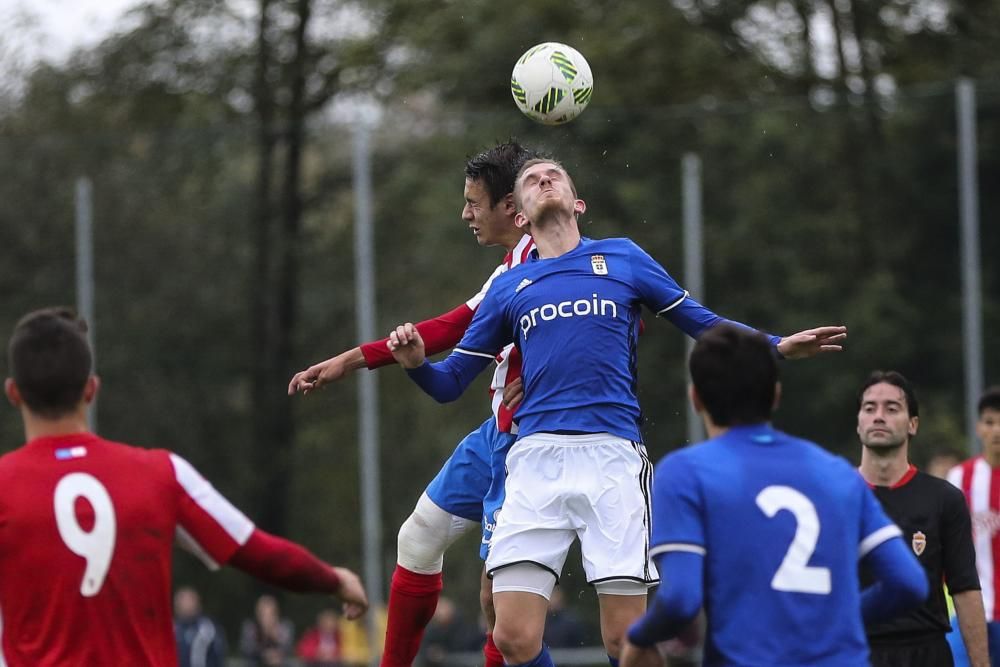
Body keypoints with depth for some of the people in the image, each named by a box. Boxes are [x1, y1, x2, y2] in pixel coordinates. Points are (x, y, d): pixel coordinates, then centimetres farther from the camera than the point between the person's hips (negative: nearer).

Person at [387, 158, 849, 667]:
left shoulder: (624, 259, 15)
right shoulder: (508, 287, 18)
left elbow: (701, 323, 18)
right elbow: (450, 383, 18)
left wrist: (778, 346, 4)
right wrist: (417, 363, -4)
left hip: (612, 456, -1)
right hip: (536, 458, 1)